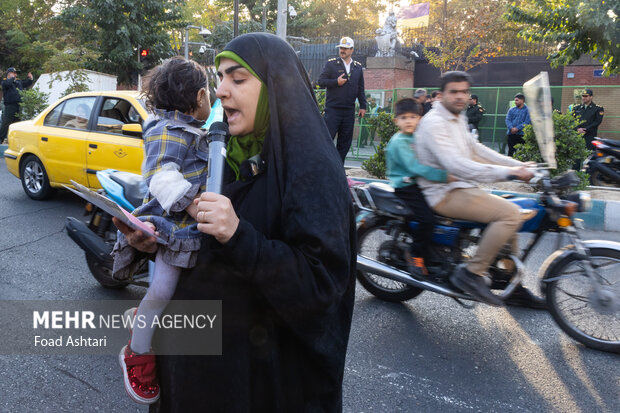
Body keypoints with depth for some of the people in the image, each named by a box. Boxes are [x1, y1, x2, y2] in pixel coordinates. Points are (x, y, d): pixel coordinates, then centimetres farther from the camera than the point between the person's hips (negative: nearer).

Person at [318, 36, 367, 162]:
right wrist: (336, 82, -14)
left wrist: (363, 106, 11)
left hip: (349, 110, 4)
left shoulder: (358, 67, 15)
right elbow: (321, 81, -2)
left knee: (345, 142, 6)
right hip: (332, 108, -4)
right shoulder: (330, 63, 4)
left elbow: (360, 89, 17)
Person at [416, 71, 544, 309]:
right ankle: (472, 274, -16)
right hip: (444, 193, -10)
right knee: (510, 214, -22)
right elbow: (455, 165, -27)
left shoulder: (458, 119, 17)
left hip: (461, 188, 10)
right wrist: (506, 172, -30)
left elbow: (476, 149, 21)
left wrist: (517, 165, 10)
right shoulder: (434, 123, -16)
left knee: (509, 214, 15)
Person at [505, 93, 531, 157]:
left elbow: (527, 122, -8)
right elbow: (507, 120, 3)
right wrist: (511, 128, -15)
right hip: (511, 134, 3)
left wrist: (517, 128, -16)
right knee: (511, 150, 6)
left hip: (522, 134, -3)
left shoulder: (527, 110, 0)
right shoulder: (511, 109, 12)